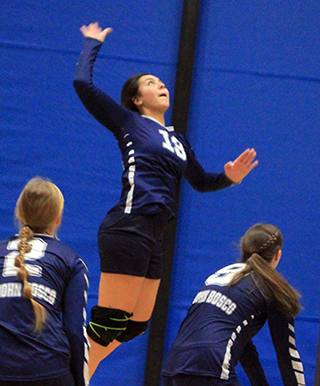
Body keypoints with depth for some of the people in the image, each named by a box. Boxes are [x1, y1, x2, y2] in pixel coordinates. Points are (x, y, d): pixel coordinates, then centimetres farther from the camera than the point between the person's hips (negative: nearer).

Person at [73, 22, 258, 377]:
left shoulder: (178, 141, 24)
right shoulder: (129, 122, 4)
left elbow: (200, 181, 35)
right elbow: (83, 83, -4)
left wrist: (229, 177, 15)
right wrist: (93, 43, 10)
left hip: (151, 239, 8)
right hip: (127, 230, -8)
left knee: (135, 325, 11)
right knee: (110, 322, -12)